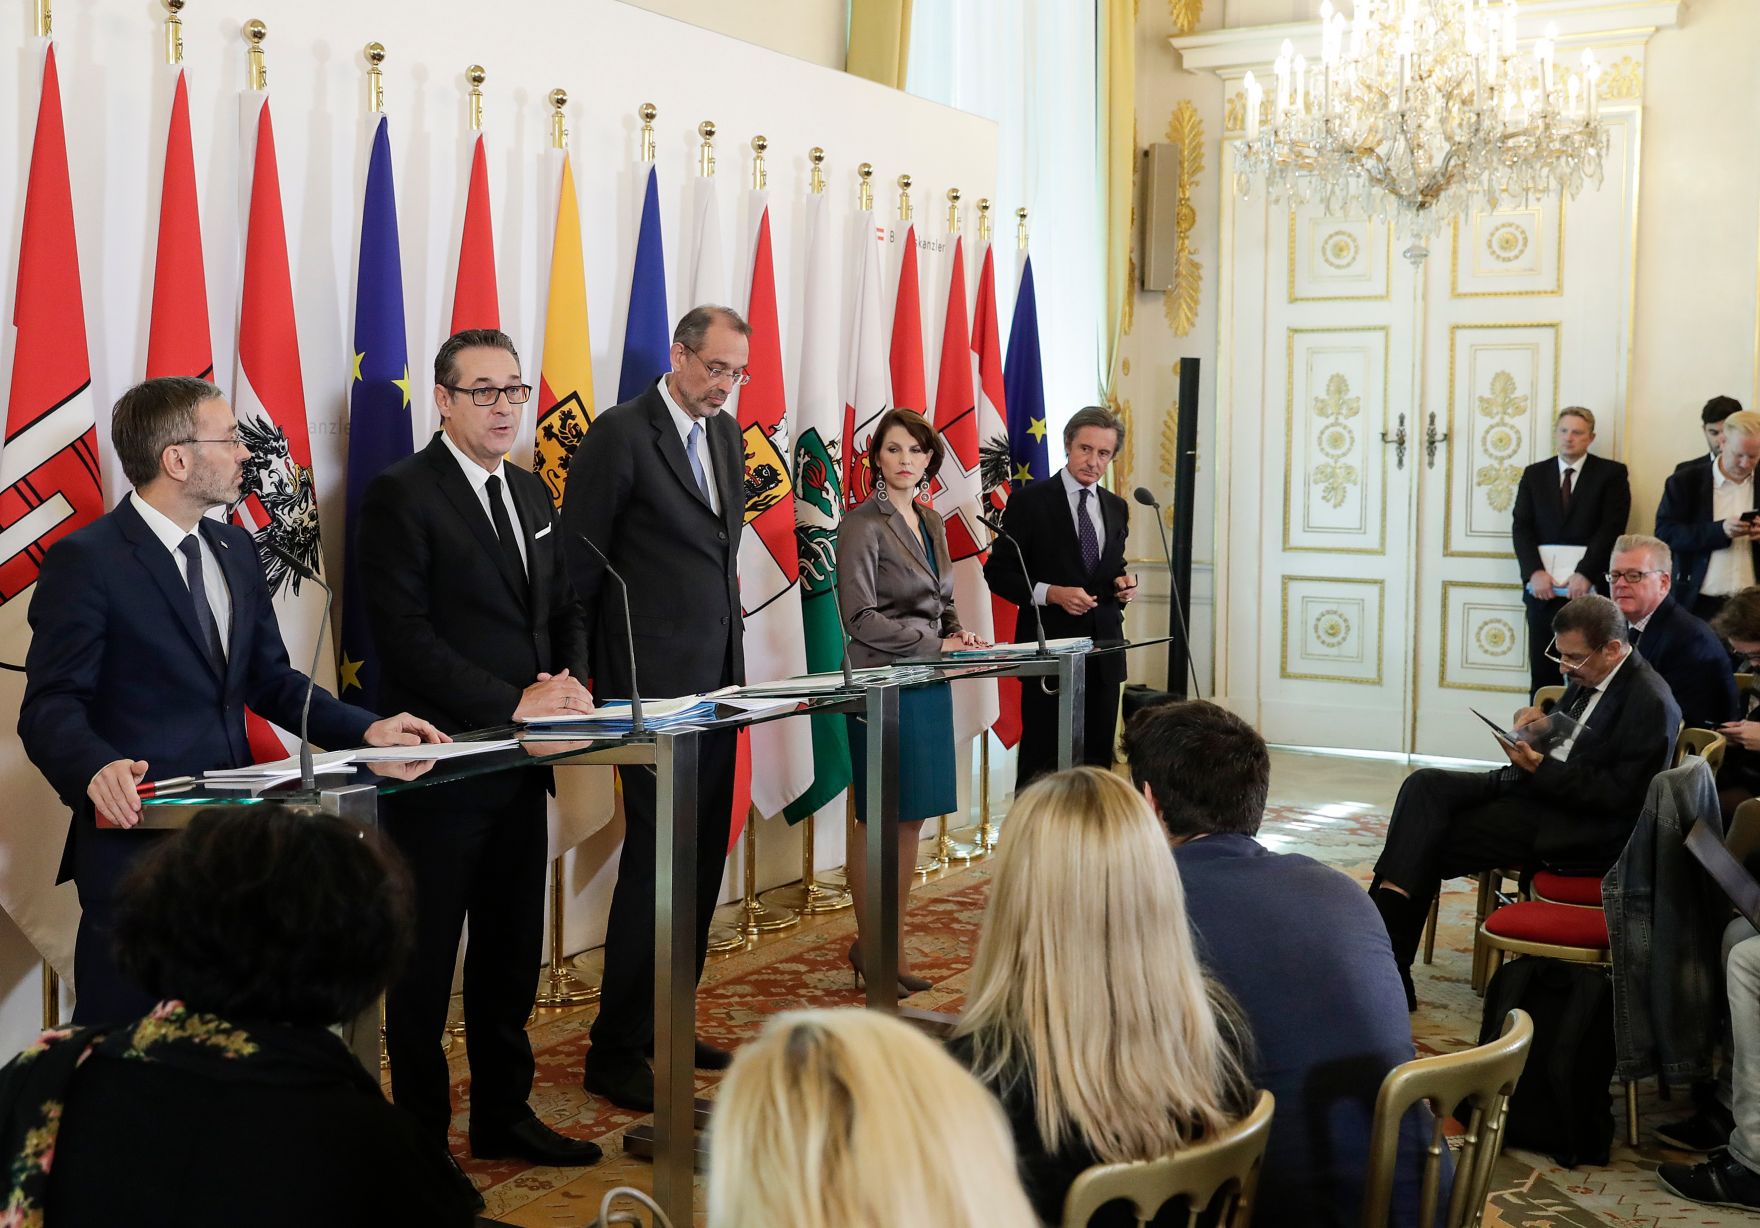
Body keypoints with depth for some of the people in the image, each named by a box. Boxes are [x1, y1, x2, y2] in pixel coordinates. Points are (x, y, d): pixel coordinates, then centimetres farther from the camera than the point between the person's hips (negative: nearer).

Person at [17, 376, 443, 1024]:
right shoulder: (85, 560, -9)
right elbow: (52, 707, -13)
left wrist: (365, 727, 5)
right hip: (137, 839, -7)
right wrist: (98, 768, -34)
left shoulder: (234, 548, 13)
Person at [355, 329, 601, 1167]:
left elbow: (564, 609, 17)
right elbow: (404, 636, -17)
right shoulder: (402, 494, -10)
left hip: (520, 765, 7)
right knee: (427, 962, 5)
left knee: (512, 950, 16)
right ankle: (421, 1136, 18)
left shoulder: (530, 494, 14)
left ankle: (503, 1114, 30)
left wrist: (573, 681, -3)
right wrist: (513, 702, -20)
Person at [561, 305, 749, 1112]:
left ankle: (665, 1025, 24)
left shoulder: (725, 433, 14)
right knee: (656, 858, -6)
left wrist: (731, 646, 15)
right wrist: (591, 676, -7)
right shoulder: (621, 433, -10)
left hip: (714, 679, 8)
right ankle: (615, 1053, 5)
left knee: (701, 861, 11)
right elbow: (577, 564, -9)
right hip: (654, 683, -8)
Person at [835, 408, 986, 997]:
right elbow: (861, 617, -13)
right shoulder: (863, 524, -8)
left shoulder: (932, 523, 14)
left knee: (912, 820, 10)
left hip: (929, 684, 7)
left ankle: (894, 943, 18)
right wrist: (936, 645, -15)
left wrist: (958, 632, 2)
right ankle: (868, 946, 10)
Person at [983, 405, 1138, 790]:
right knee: (1042, 760, -3)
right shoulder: (1029, 501, -4)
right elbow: (998, 572, -5)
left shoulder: (1116, 508, 13)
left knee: (1098, 759, 8)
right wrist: (1051, 593, -19)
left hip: (1103, 651, 6)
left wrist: (1124, 584, 0)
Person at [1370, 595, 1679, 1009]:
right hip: (1536, 786, 9)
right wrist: (1540, 723, 3)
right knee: (1425, 785, -13)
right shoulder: (1588, 677, 10)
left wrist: (1541, 767, -23)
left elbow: (1620, 795, -19)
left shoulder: (1651, 703, -16)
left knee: (1430, 844, -16)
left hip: (1573, 824, -9)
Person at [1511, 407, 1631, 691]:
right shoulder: (1534, 474, 14)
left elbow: (1612, 528, -5)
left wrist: (1585, 574, -15)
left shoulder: (1611, 473, 5)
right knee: (1543, 673, 4)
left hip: (1590, 587, -3)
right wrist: (1534, 572, -9)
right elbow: (1521, 526, 6)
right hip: (1542, 588, 3)